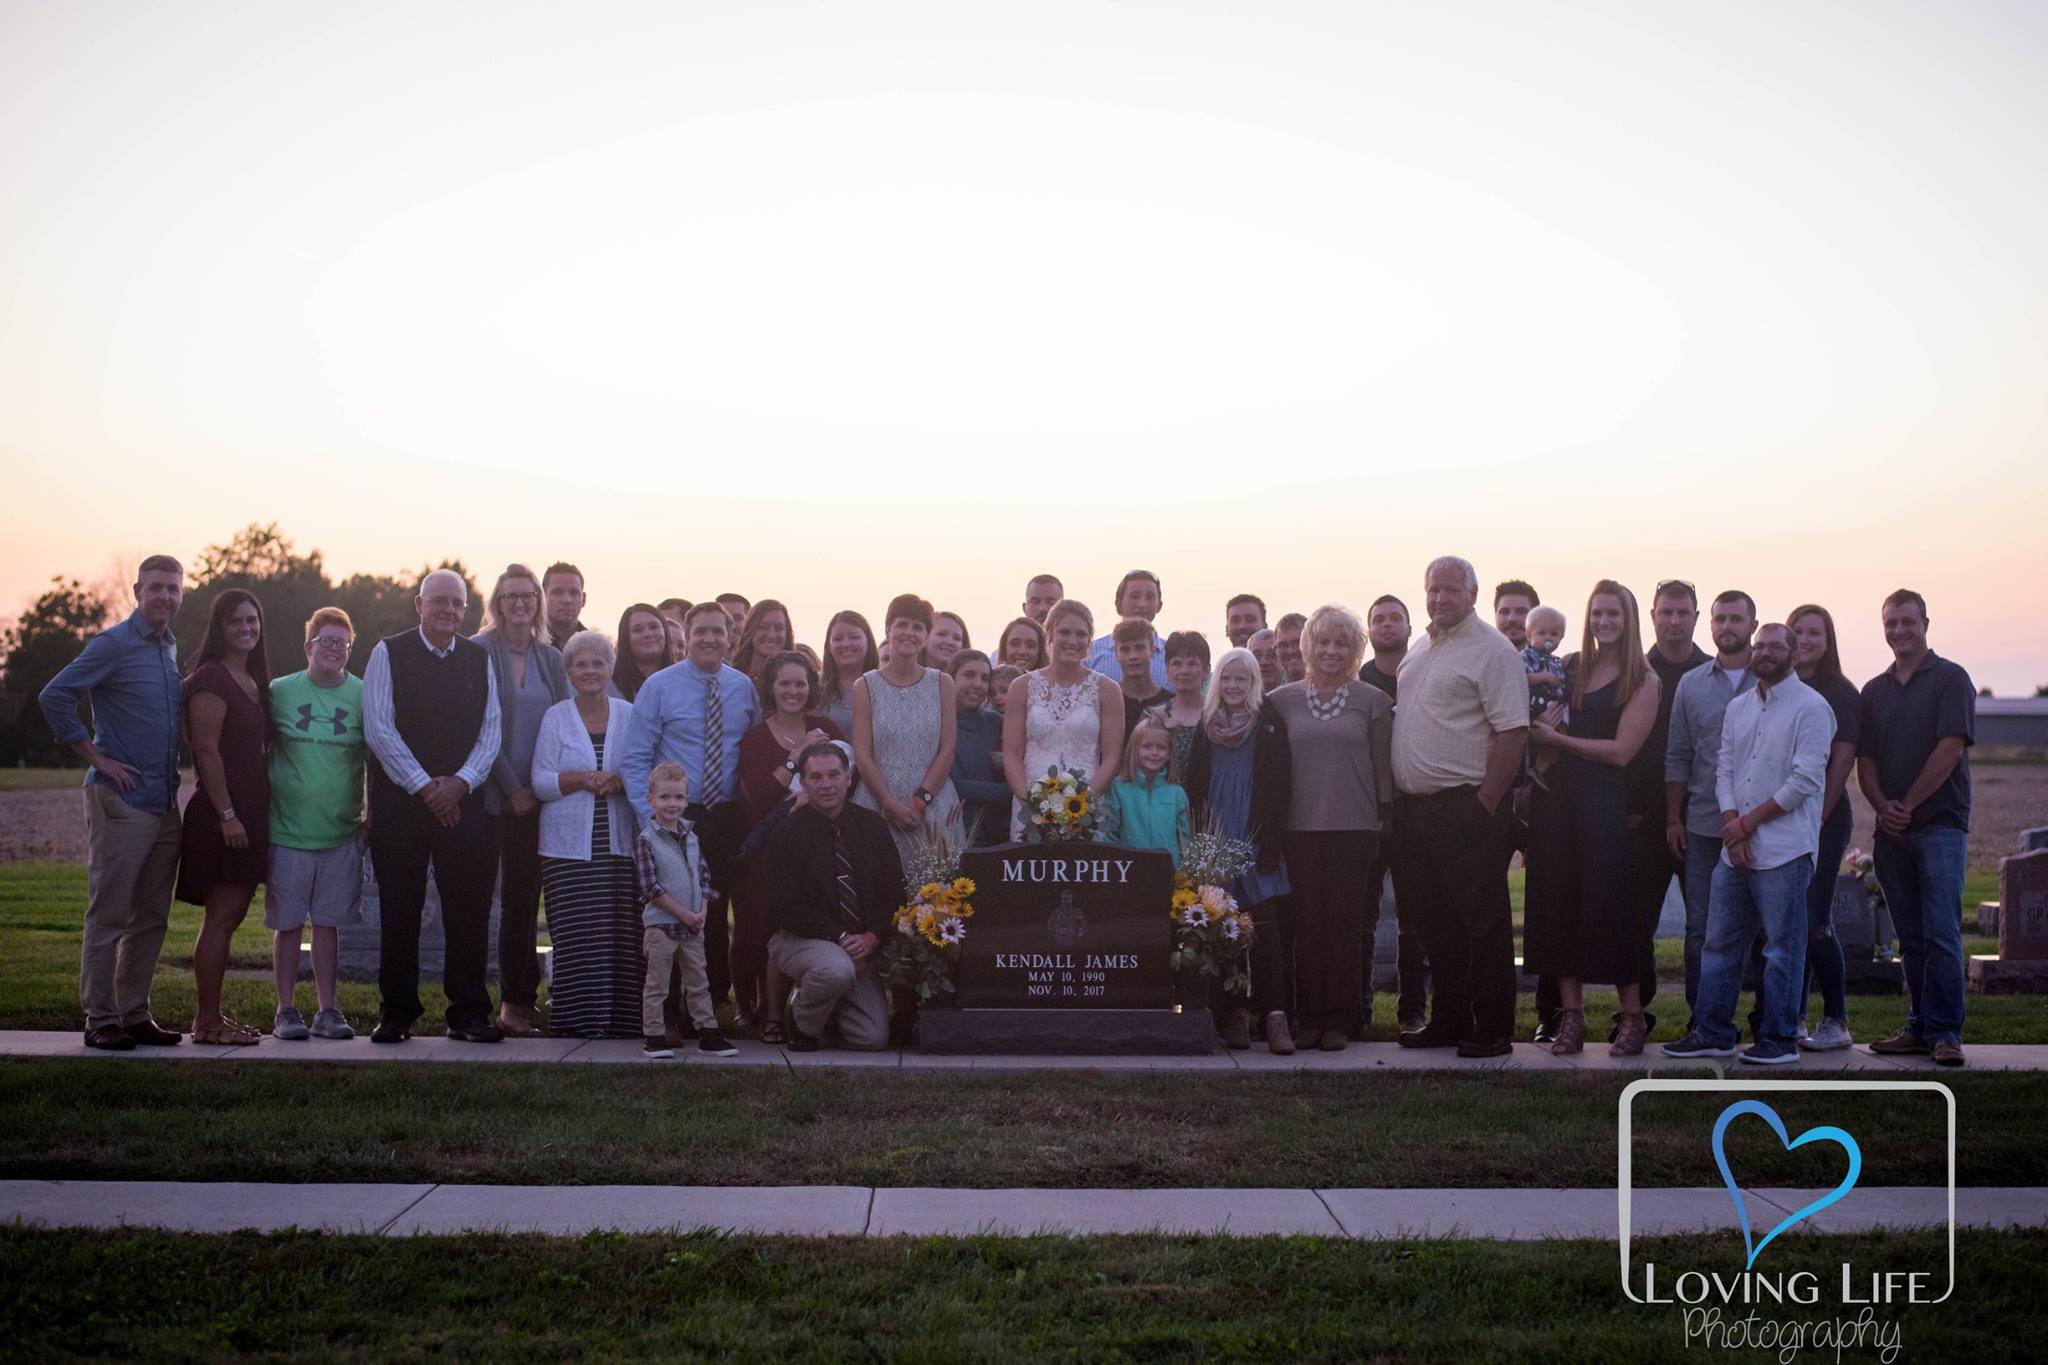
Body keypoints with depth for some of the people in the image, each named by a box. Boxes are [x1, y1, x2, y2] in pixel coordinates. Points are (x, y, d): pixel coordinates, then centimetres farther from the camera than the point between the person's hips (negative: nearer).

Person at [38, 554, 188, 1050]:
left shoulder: (170, 647, 14)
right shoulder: (113, 644, -9)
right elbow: (54, 696, -16)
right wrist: (96, 757, -13)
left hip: (164, 803, 7)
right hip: (120, 801, -7)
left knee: (151, 918, 10)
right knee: (109, 916, -2)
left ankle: (135, 1014, 18)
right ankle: (100, 1020, 4)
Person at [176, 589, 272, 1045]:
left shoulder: (253, 681, 17)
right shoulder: (212, 678, -9)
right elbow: (206, 750, -16)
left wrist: (253, 813, 15)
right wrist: (227, 814, -19)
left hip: (249, 811, 9)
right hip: (222, 813, -9)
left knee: (230, 917, 10)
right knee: (221, 917, -7)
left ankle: (210, 1016, 15)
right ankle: (206, 1021, -3)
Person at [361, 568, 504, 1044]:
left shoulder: (479, 659, 10)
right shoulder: (388, 654, 1)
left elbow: (492, 730, 7)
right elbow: (379, 728, -5)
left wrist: (460, 782, -8)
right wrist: (425, 787, -10)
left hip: (464, 800, 2)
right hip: (399, 802, -2)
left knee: (469, 909, 1)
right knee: (399, 910, 2)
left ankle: (469, 1013, 9)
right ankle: (396, 1014, 11)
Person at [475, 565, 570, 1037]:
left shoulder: (550, 657, 11)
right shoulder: (480, 651, -3)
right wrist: (512, 788, -10)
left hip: (538, 796, 4)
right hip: (494, 794, -4)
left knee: (525, 896, 6)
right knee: (515, 896, -4)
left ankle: (518, 1002, 12)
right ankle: (517, 1001, 1)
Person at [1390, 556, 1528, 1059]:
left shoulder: (1491, 650, -9)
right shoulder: (1418, 652, 17)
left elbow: (1512, 730, -15)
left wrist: (1486, 803, -18)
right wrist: (1394, 799, 14)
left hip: (1466, 806, -8)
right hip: (1414, 806, 8)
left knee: (1483, 921, -2)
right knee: (1434, 920, 13)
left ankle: (1492, 1030, 5)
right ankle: (1448, 1020, 23)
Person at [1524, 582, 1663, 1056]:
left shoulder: (1642, 681, -1)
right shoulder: (1574, 670, 13)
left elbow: (1620, 751, -9)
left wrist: (1555, 738, -7)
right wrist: (1544, 723, -6)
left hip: (1603, 800, -5)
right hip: (1558, 795, 5)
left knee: (1606, 905, -4)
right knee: (1556, 904, 3)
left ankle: (1632, 1018, 8)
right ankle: (1571, 1016, 9)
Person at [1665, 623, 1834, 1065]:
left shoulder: (1810, 707, -5)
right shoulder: (1738, 707, 16)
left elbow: (1806, 780, -11)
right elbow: (1724, 769, 13)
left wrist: (1749, 822, -8)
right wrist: (1732, 829, -2)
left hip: (1784, 850, -6)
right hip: (1735, 847, 7)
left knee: (1783, 949, 0)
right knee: (1720, 942, 8)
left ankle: (1778, 1040, 8)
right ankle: (1712, 1032, 16)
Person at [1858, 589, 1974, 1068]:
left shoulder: (1950, 678, 0)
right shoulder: (1874, 691, 16)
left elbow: (1950, 749, -9)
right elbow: (1864, 760, 13)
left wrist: (1908, 805, -10)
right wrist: (1882, 806, -5)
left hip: (1940, 825, -5)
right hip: (1891, 831, 5)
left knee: (1941, 933, -10)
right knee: (1911, 937, 8)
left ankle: (1945, 1032, -7)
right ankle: (1921, 1027, 13)